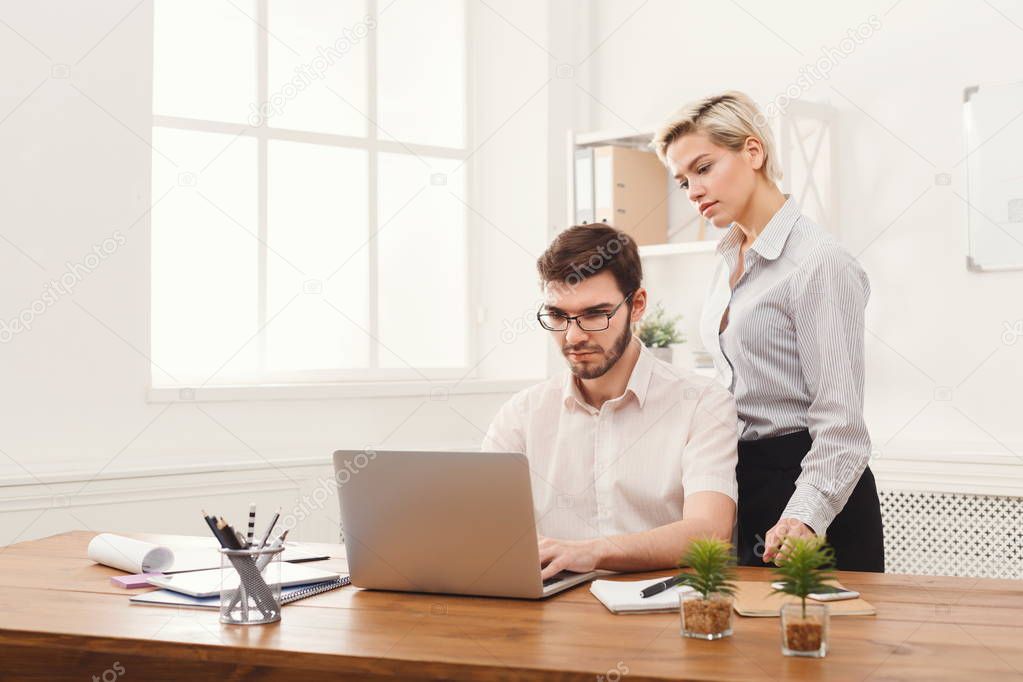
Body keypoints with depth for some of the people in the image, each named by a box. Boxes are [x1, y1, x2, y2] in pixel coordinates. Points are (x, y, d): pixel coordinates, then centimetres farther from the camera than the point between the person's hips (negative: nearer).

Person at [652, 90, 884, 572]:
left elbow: (840, 420, -21)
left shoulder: (819, 262, -15)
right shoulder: (731, 261, 12)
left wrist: (805, 515, -32)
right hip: (741, 478, 8)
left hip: (803, 480, -8)